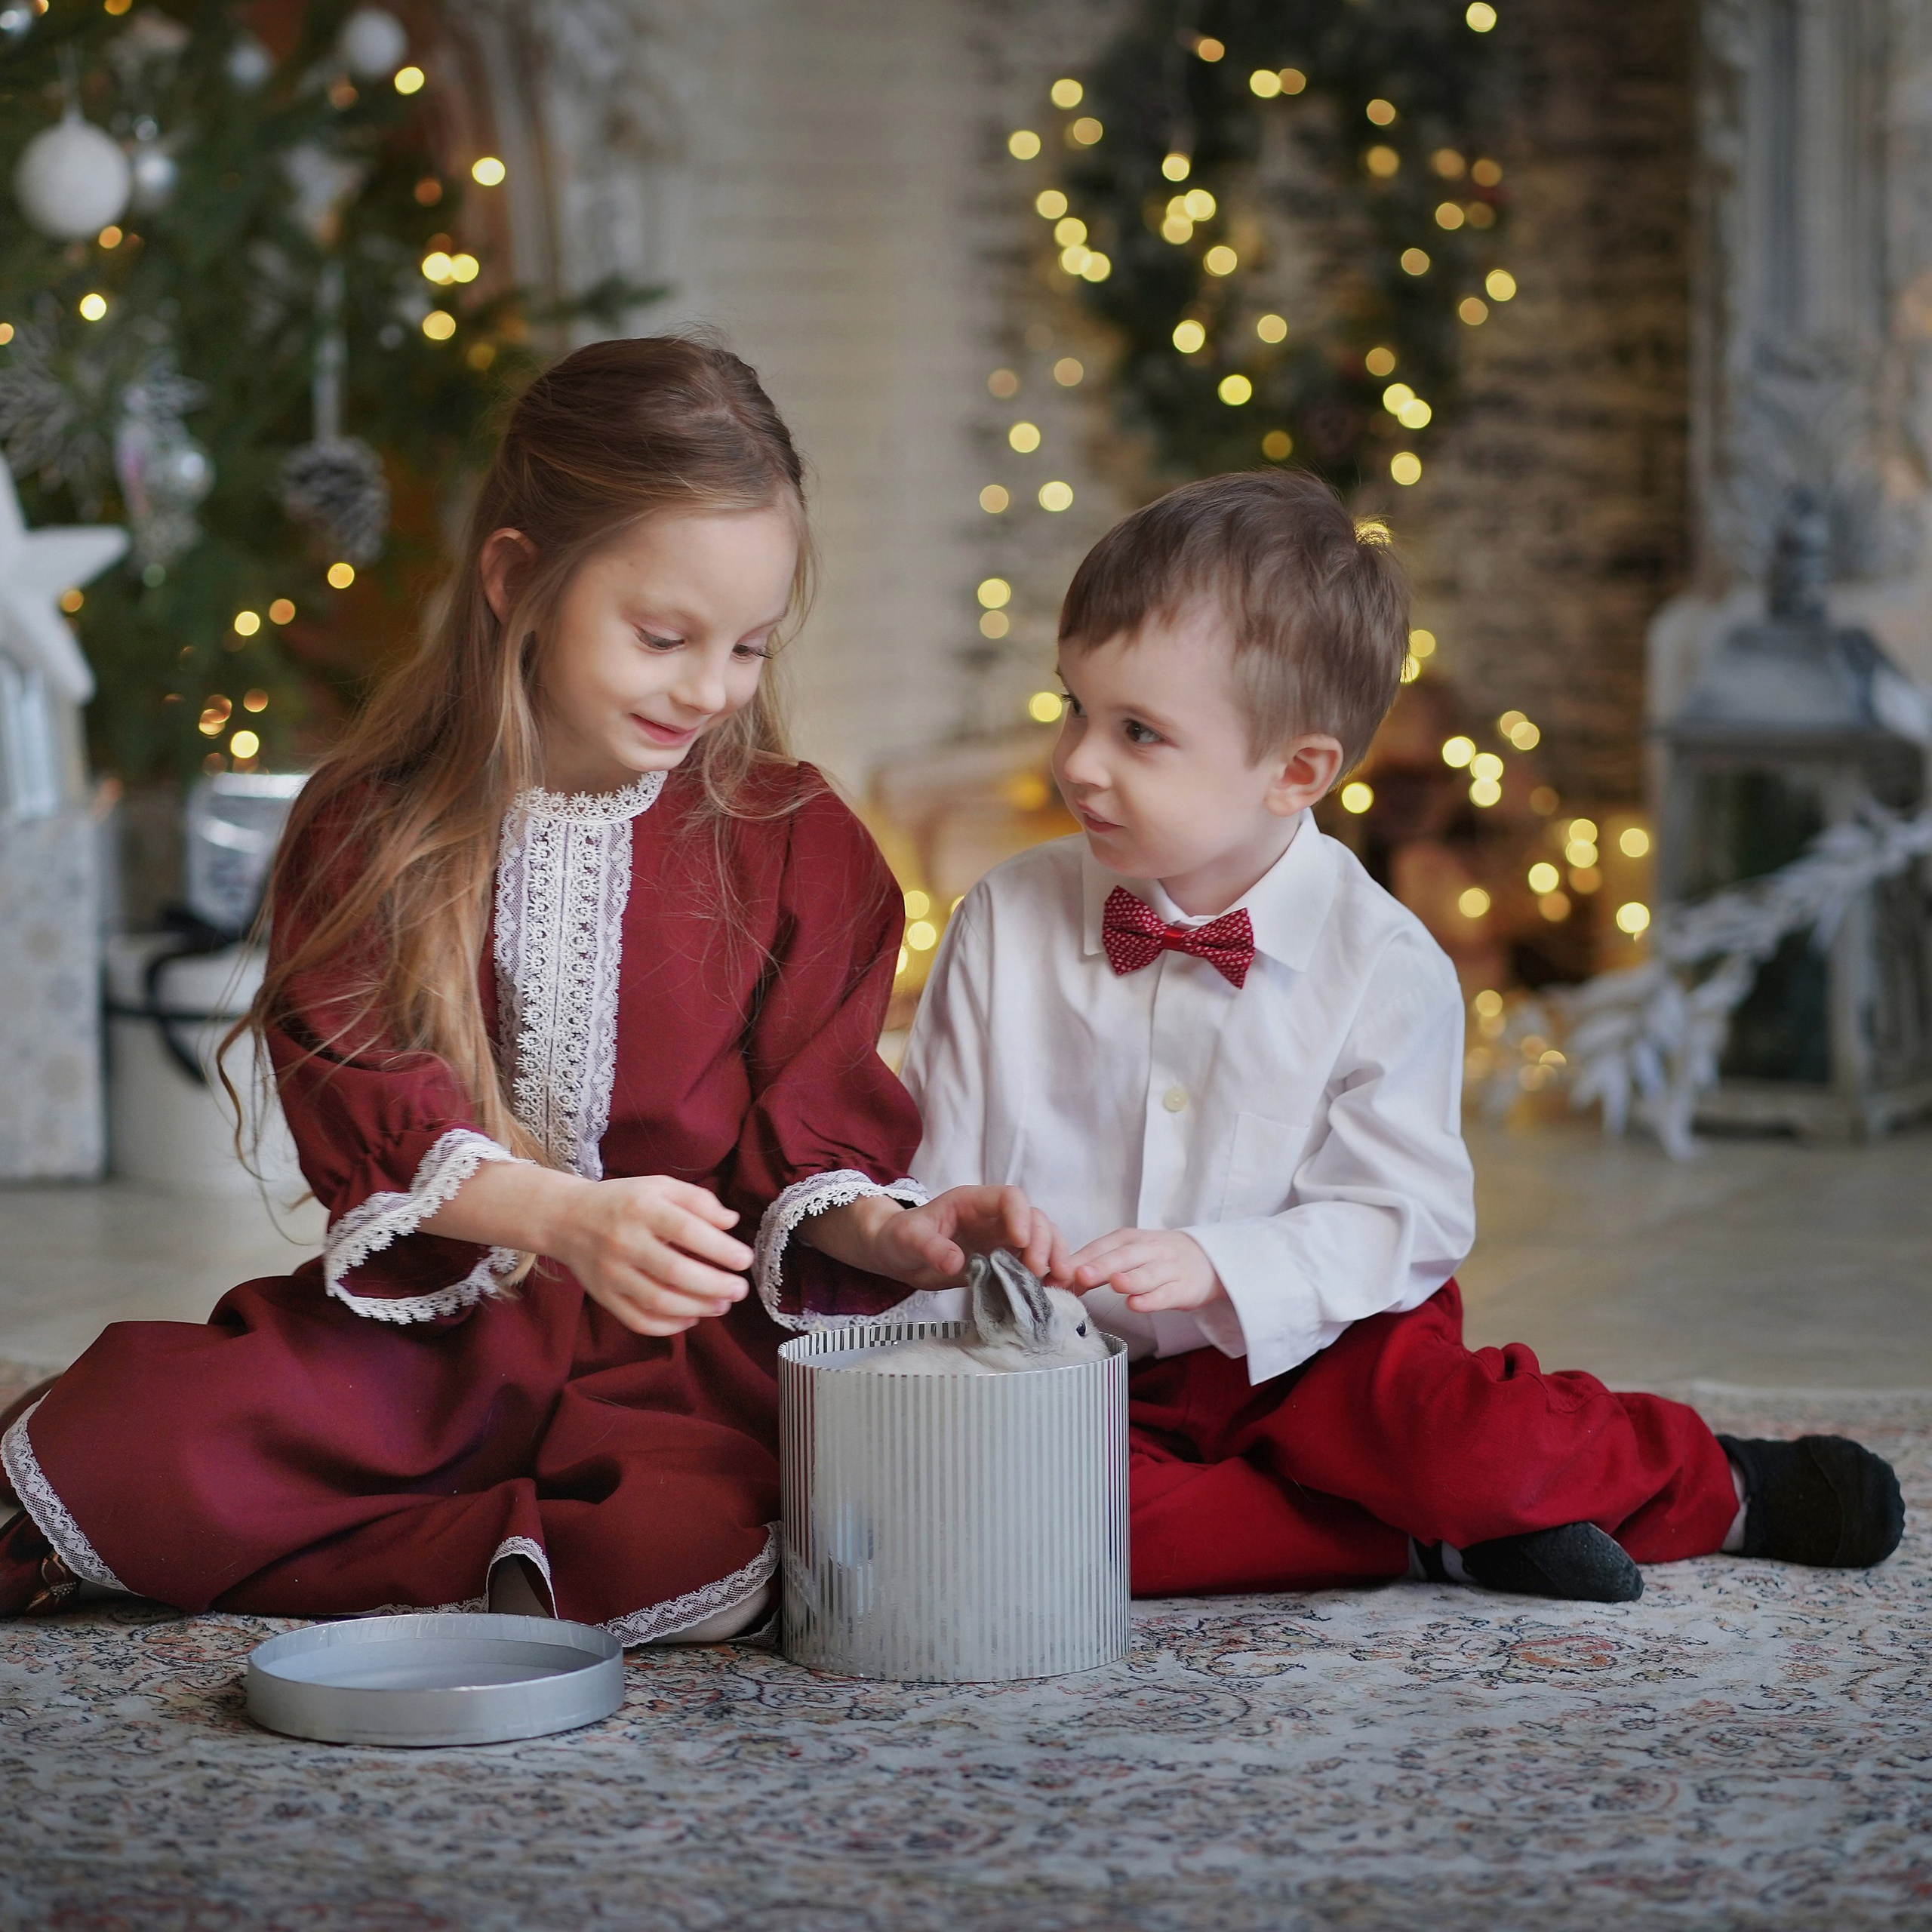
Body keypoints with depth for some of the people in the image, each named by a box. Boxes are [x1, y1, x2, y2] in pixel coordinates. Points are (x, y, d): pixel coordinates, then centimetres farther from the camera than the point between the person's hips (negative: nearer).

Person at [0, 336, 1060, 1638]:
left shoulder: (798, 843, 5)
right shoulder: (374, 832, 1)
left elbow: (805, 1135, 5)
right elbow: (366, 1113, -10)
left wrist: (882, 1228, -19)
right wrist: (567, 1215, -29)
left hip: (696, 1343, 1)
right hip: (426, 1324, -1)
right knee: (113, 1447, -24)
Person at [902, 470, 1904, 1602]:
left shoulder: (1381, 965, -8)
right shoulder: (1007, 925, 0)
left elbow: (1396, 1216, -11)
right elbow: (938, 1177, 4)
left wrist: (1219, 1267, -27)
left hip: (1304, 1351, -2)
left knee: (1460, 1443, -31)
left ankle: (1703, 1481, 2)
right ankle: (1439, 1539, -19)